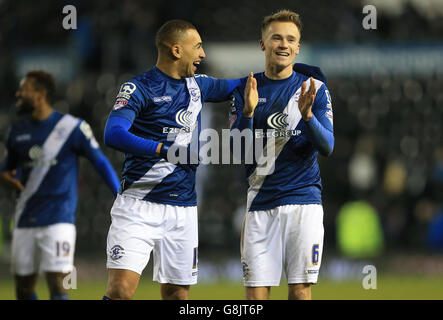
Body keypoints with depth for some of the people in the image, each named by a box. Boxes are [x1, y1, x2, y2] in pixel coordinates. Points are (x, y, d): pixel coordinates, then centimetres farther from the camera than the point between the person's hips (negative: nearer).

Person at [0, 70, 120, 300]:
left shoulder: (72, 127, -4)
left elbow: (100, 163, -1)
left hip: (58, 219, -5)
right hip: (24, 222, 5)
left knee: (57, 286, -13)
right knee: (24, 290, 7)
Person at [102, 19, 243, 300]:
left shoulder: (197, 85, 14)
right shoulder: (138, 89, -6)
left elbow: (235, 86, 33)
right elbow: (114, 135, -21)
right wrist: (166, 150, -30)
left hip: (183, 209, 6)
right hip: (139, 205, -6)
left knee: (178, 293, 6)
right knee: (121, 290, -18)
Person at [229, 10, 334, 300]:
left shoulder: (314, 88, 4)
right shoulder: (245, 91, 8)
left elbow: (327, 147, -4)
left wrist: (307, 114, -22)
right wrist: (248, 112, -17)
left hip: (303, 200, -1)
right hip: (260, 203, 1)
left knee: (300, 290, -3)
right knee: (256, 293, -2)